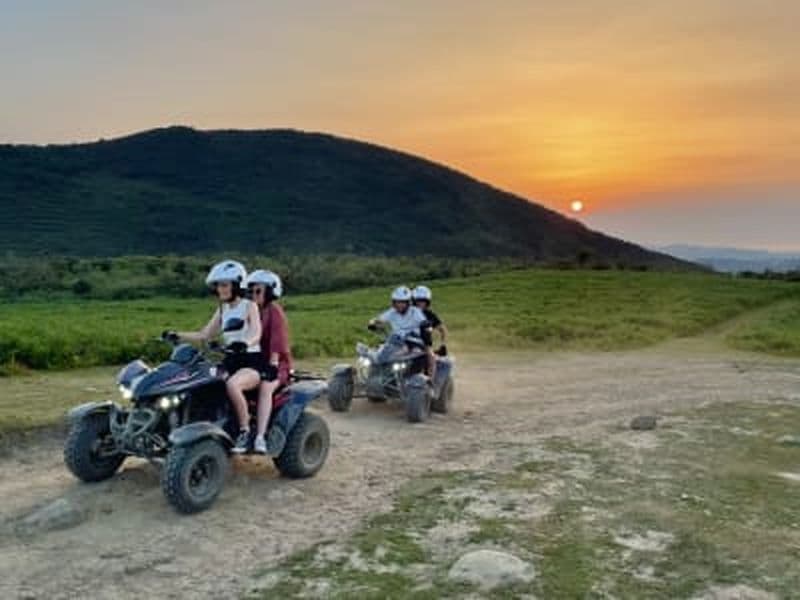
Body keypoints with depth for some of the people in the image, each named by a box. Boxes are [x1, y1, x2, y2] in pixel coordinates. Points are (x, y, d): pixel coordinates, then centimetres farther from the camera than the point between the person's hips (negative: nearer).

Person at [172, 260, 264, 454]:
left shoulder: (249, 306, -5)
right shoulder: (223, 309, 15)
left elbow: (256, 334, -21)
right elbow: (204, 335, 14)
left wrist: (244, 343, -44)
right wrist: (178, 335, 1)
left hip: (252, 361, -7)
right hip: (230, 361, 7)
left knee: (232, 384, -37)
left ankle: (245, 431, -22)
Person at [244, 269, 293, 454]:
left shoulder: (274, 311, -7)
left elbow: (277, 342, -18)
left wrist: (272, 366, -28)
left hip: (276, 364, -8)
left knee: (265, 388, -35)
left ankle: (260, 438, -41)